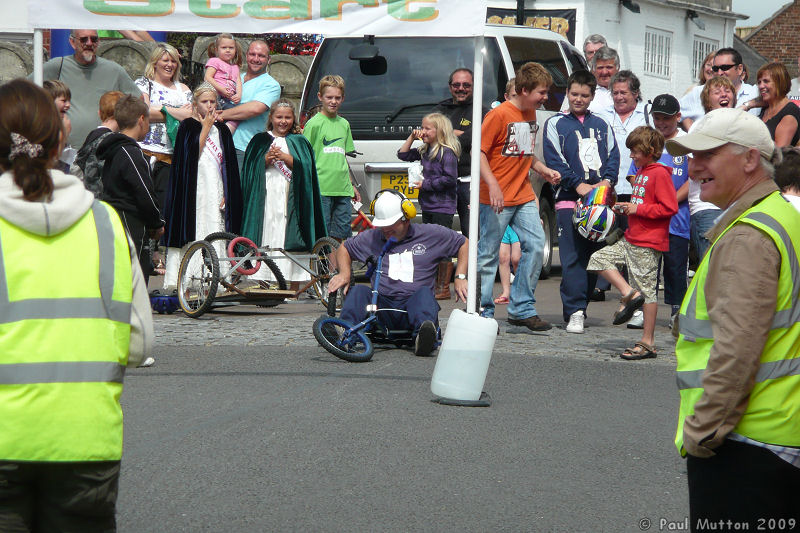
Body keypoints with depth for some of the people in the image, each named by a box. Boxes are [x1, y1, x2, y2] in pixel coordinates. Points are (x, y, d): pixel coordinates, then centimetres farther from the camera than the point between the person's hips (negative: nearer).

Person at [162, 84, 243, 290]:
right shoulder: (188, 126, 4)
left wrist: (226, 194, 2)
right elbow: (190, 154, -12)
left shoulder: (222, 131, 16)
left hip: (215, 193, 3)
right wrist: (205, 127, -5)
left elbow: (230, 166, 14)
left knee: (215, 234, -4)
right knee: (192, 234, -10)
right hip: (193, 192, -3)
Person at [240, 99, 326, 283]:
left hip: (291, 198, 0)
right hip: (266, 197, 0)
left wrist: (285, 157, -10)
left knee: (288, 239, -8)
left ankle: (292, 281, -8)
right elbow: (250, 169, 6)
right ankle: (261, 279, -5)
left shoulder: (299, 142, 14)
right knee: (266, 239, -7)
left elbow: (305, 168, 1)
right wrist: (266, 159, -10)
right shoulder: (260, 140, 14)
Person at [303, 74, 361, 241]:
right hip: (321, 189, -6)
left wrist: (351, 186, 21)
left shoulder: (344, 124, 16)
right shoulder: (314, 123, -2)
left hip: (342, 190, 6)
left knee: (341, 235, 6)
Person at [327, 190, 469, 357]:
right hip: (381, 307, 2)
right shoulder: (371, 237, 19)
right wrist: (344, 273, 13)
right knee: (358, 290, -26)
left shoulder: (431, 234, 12)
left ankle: (423, 338, -64)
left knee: (424, 292, -35)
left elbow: (464, 244, 21)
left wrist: (460, 278, 9)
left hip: (412, 305, -2)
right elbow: (343, 249, 33)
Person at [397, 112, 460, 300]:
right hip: (427, 206, 9)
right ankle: (434, 285, 21)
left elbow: (450, 179, -19)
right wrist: (411, 137, 10)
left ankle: (444, 288, 0)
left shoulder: (447, 152, -13)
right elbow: (403, 155, 22)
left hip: (443, 207, -9)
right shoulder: (424, 151, 12)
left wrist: (426, 184, -15)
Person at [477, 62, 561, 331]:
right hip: (497, 198, -7)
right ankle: (483, 314, 7)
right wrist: (492, 184, -25)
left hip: (523, 196, 7)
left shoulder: (531, 114, 13)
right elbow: (479, 152, -14)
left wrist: (544, 170, 9)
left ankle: (522, 309, 9)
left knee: (536, 244, 0)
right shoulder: (499, 114, -12)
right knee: (488, 253, -2)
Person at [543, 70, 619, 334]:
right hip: (569, 200, -4)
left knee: (595, 257, 4)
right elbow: (554, 160, -2)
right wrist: (578, 185, -12)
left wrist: (607, 181, -7)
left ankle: (577, 307, 11)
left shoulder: (601, 125, 19)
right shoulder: (556, 124, 8)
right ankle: (575, 313, -13)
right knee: (572, 258, -10)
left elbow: (614, 155, 13)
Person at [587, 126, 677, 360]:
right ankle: (629, 295, 0)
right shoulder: (641, 172, 15)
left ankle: (648, 343, 0)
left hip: (648, 244, -10)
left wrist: (637, 209, -18)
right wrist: (627, 207, 10)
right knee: (599, 259, 6)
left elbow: (669, 207, -21)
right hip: (631, 239, 10)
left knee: (647, 289, -5)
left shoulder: (659, 173, -14)